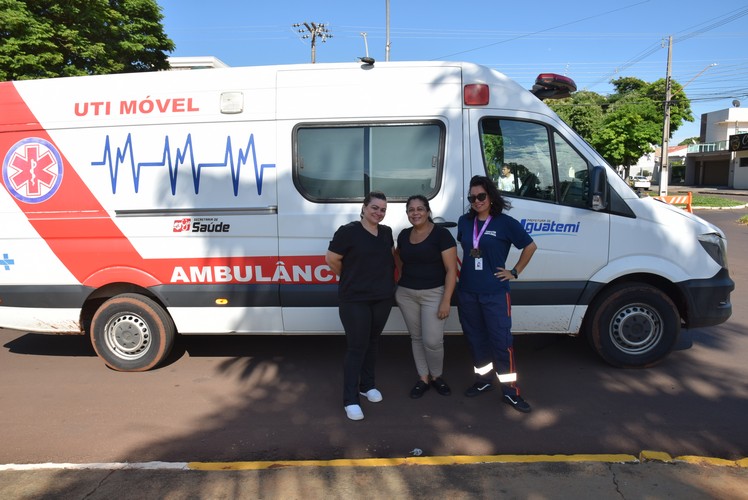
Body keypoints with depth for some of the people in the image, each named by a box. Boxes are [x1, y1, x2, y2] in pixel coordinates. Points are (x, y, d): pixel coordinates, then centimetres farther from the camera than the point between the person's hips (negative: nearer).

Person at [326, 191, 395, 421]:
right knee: (356, 347, -3)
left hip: (383, 298, 6)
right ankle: (350, 400, 7)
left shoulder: (387, 232, 7)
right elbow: (331, 259, -9)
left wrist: (384, 279, 12)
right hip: (355, 300, -6)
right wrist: (351, 279, 4)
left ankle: (367, 386, 33)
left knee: (372, 343, 16)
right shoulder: (348, 231, -13)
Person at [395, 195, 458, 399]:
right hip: (406, 294, 5)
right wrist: (402, 276, 12)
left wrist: (446, 301, -17)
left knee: (432, 340, -6)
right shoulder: (404, 235, 6)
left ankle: (436, 376, 20)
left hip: (433, 294, -5)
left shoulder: (441, 234, -11)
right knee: (416, 338, 12)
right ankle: (423, 378, 28)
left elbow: (451, 270, -12)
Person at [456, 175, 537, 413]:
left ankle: (510, 390, 9)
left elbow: (530, 246, 2)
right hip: (467, 293, 4)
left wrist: (515, 271, -1)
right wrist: (464, 270, 11)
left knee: (501, 340, -2)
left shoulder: (506, 223, -7)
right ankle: (483, 380, 29)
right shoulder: (464, 221, 6)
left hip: (495, 293, -4)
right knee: (475, 338, 13)